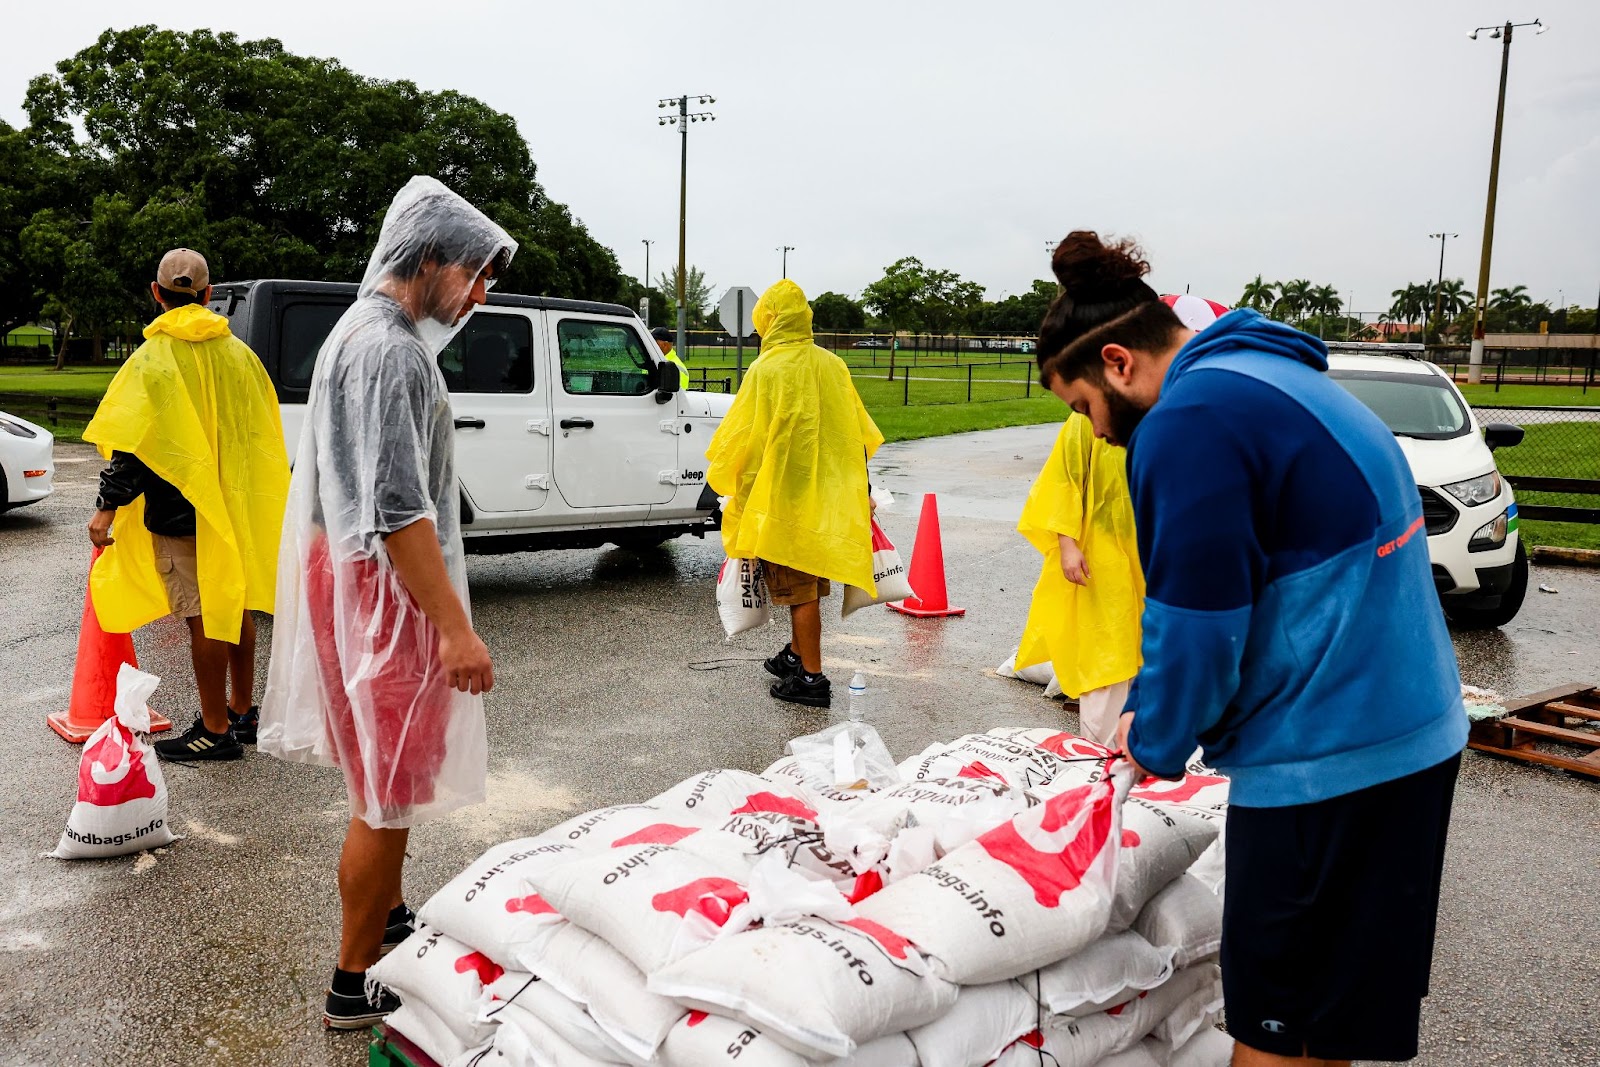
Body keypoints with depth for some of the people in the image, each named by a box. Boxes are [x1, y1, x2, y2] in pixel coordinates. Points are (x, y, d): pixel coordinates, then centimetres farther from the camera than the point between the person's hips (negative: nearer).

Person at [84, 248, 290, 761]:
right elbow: (264, 433, 14)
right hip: (236, 505, 7)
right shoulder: (239, 353, 7)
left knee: (203, 618, -2)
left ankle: (216, 731, 5)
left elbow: (133, 444, -18)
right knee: (235, 607, 15)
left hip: (182, 511, -6)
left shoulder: (152, 359, -12)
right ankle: (242, 713, 26)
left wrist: (108, 507, -12)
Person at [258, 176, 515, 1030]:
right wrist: (455, 627, -24)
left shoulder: (372, 334, 14)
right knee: (390, 791, -1)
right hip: (383, 588, -11)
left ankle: (388, 921, 38)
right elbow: (398, 509, -26)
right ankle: (355, 984, 12)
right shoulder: (387, 350, -20)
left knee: (390, 774, 21)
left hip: (372, 582, 11)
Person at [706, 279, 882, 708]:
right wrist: (857, 491, 20)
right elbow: (859, 432, 11)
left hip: (785, 496, -6)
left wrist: (723, 478, 5)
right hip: (828, 494, 6)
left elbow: (742, 437, -11)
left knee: (798, 587, -1)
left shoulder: (766, 371, -14)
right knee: (809, 582, 18)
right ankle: (796, 655, 32)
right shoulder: (832, 366, 4)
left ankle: (811, 678, 2)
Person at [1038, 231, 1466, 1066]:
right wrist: (1157, 716, 14)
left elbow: (1197, 627, -19)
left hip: (1327, 759, -9)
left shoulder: (1188, 421, -19)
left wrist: (1157, 744, 1)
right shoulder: (1271, 375, 12)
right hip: (1413, 731, 9)